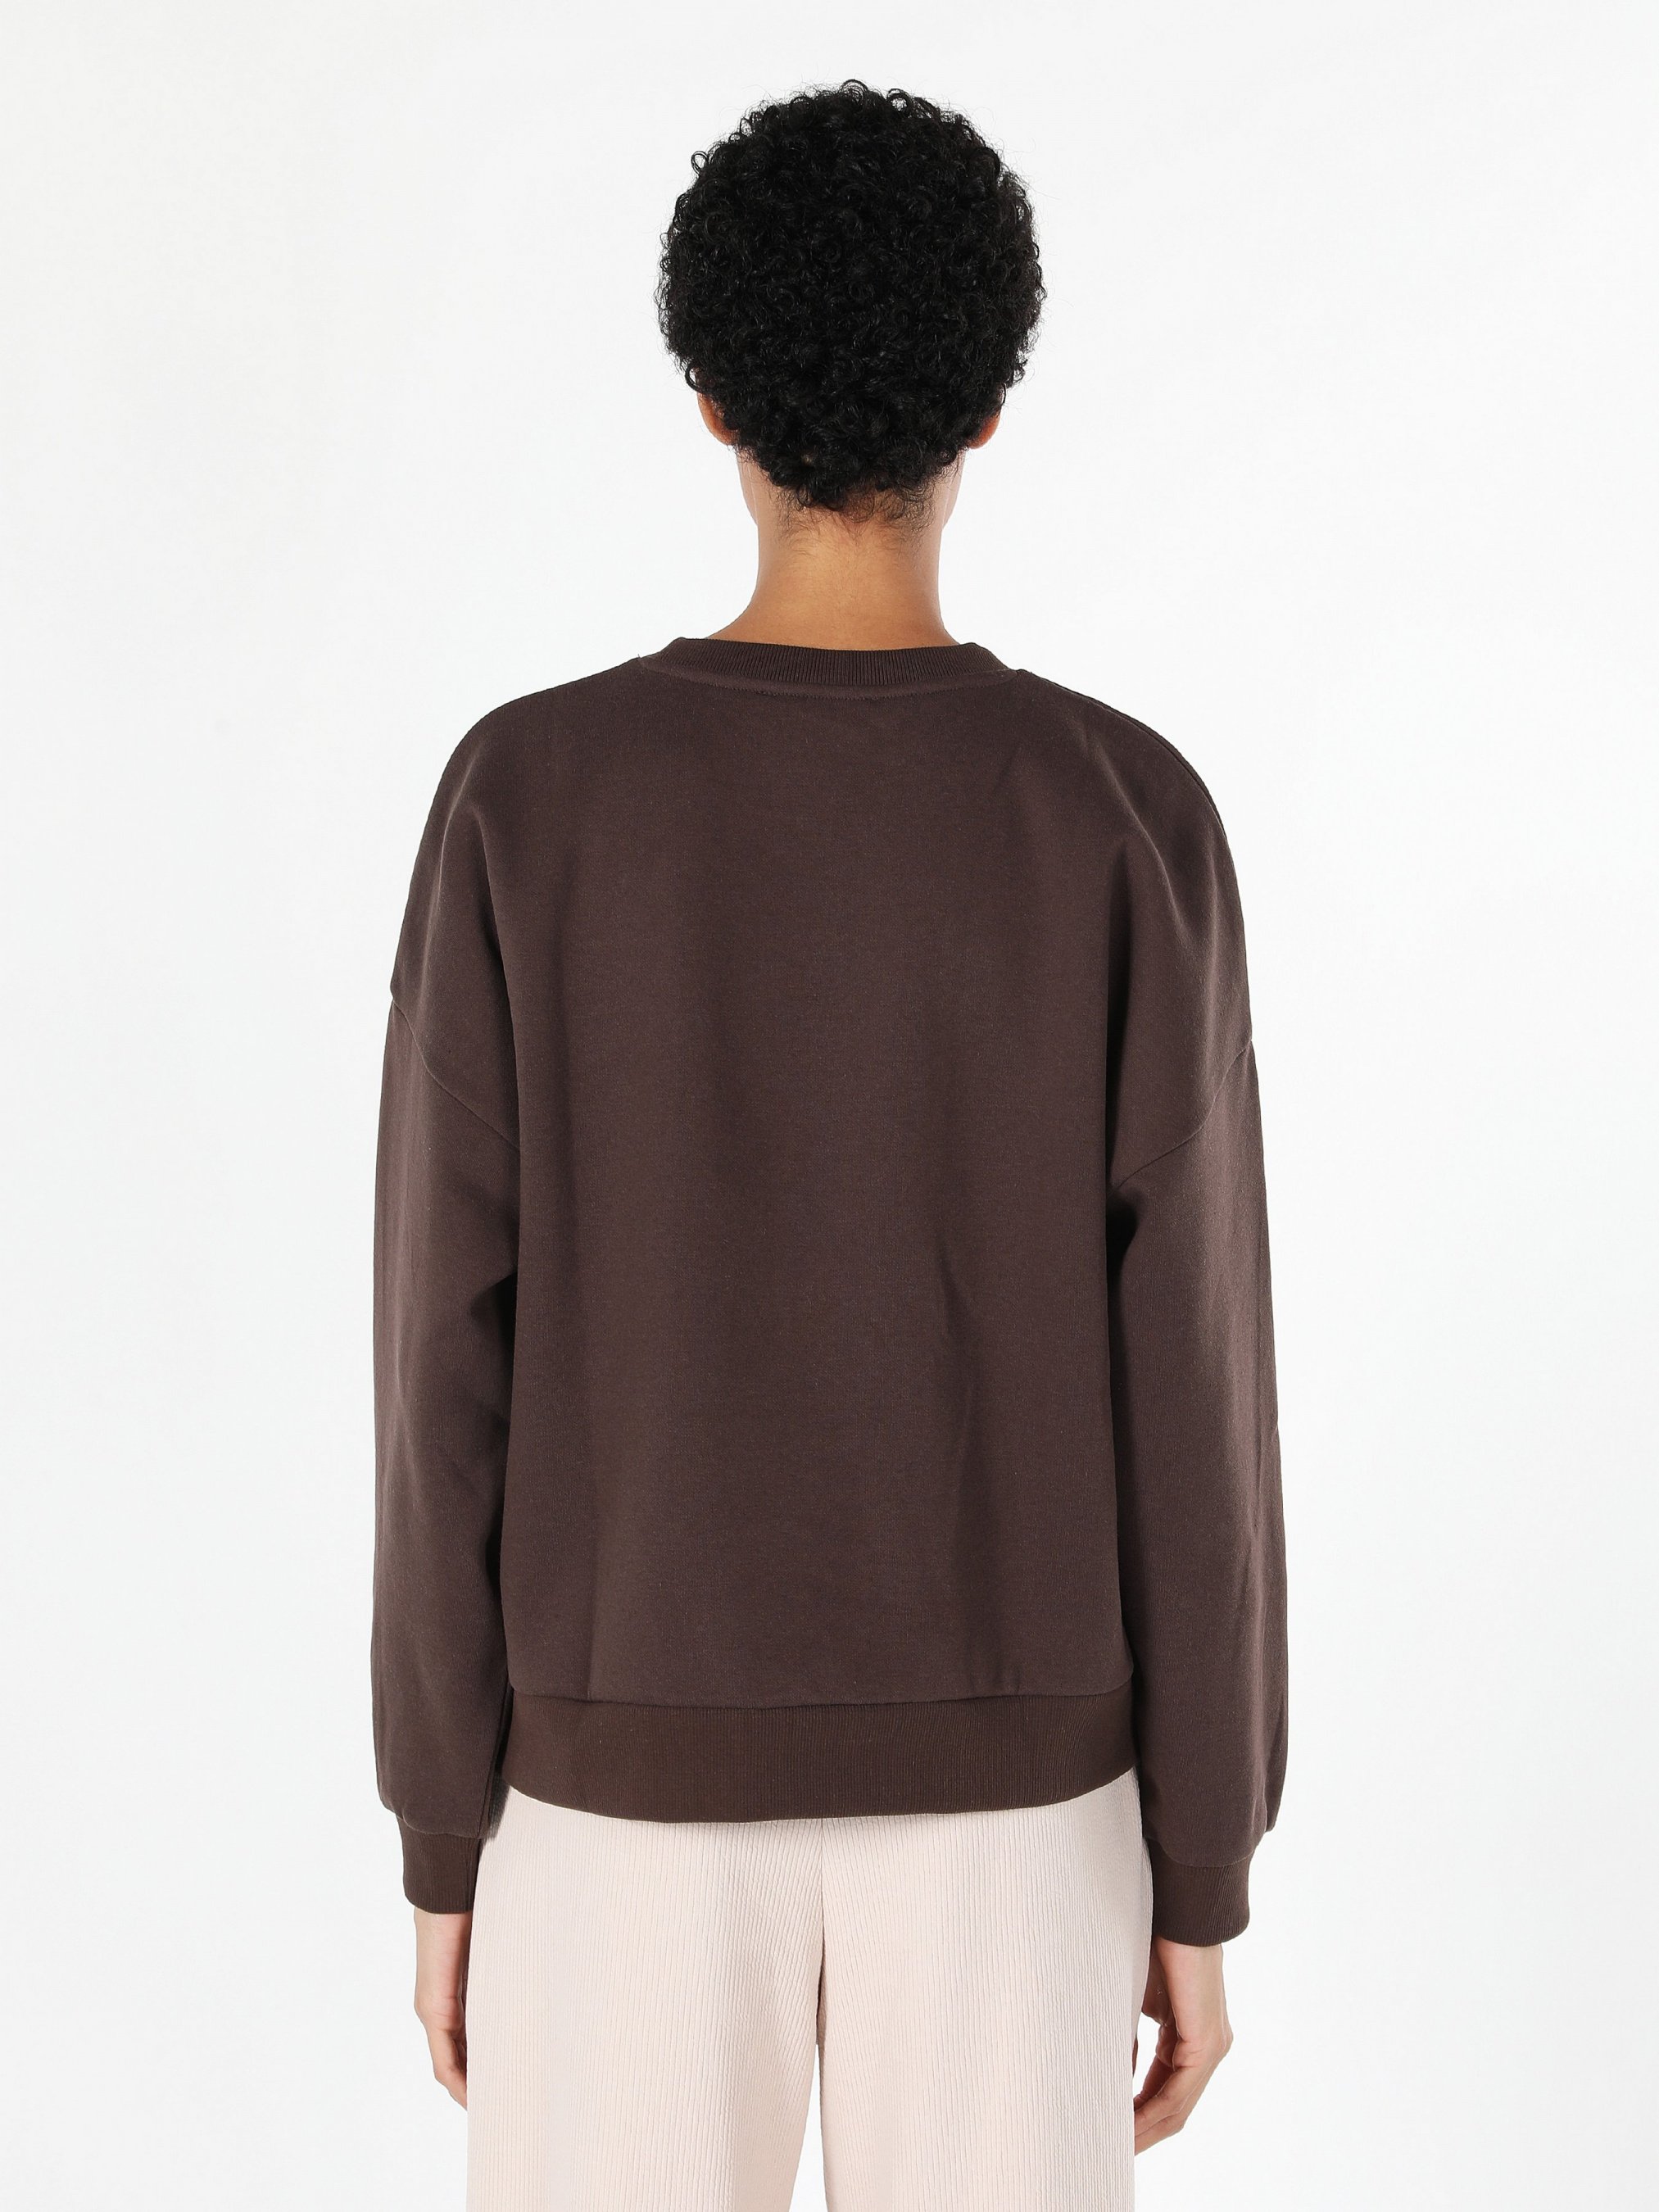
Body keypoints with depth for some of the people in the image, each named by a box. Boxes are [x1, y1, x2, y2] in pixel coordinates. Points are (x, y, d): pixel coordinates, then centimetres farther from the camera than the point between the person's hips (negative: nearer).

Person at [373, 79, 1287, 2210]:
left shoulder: (524, 801, -9)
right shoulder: (1130, 821, -9)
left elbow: (450, 1361, -7)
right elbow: (1186, 1400, -8)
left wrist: (445, 1839, 4)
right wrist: (1200, 1878, 3)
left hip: (632, 1772, 0)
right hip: (1007, 1780, 1)